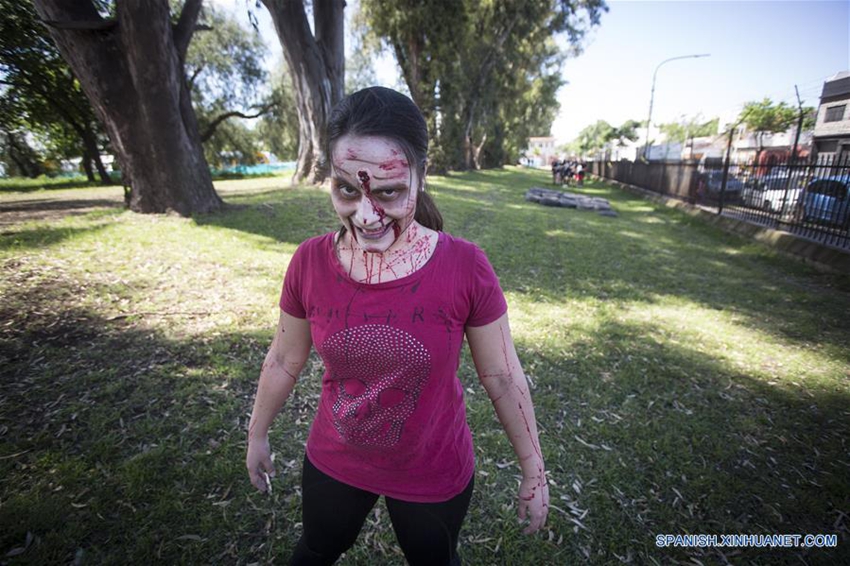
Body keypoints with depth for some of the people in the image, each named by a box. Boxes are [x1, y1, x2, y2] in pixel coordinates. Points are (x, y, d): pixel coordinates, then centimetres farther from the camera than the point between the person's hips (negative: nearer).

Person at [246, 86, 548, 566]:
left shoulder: (465, 267, -24)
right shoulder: (310, 262, -17)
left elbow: (503, 377, -13)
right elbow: (284, 360, -2)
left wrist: (534, 472, -3)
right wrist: (258, 435, 12)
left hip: (435, 474, -2)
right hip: (332, 463, 3)